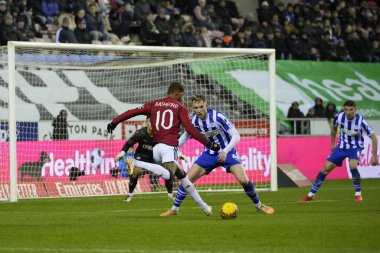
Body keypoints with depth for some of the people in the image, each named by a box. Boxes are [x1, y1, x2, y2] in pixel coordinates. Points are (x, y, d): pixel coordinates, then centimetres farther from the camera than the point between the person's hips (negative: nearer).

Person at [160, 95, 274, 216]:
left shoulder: (217, 117, -25)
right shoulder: (194, 121, -9)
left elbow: (236, 136, -25)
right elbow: (186, 135, 12)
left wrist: (225, 151, -38)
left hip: (226, 152, -4)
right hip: (209, 154, 4)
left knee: (244, 180, -19)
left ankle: (259, 205, 5)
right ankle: (174, 209, 9)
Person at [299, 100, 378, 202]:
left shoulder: (361, 122, -26)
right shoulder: (338, 117, -16)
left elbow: (373, 137, -16)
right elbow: (334, 128, 10)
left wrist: (374, 156, -16)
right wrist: (332, 143, 16)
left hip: (355, 147, -3)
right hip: (341, 146, 4)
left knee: (352, 165, -32)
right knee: (326, 168, -2)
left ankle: (358, 194, -13)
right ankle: (310, 195, 10)